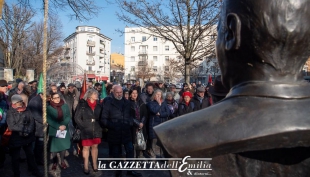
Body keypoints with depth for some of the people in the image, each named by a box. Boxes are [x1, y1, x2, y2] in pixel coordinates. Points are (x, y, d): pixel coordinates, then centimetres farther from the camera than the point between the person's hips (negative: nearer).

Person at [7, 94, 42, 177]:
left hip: (28, 137, 3)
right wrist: (25, 128, -17)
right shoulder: (10, 112, -10)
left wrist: (28, 131, -19)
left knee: (30, 154, 17)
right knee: (15, 157, 9)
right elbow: (11, 126, -16)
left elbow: (32, 122, -4)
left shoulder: (27, 111, -1)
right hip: (15, 138, -3)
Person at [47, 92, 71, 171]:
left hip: (64, 129, 2)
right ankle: (54, 163, 19)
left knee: (63, 145, 8)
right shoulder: (49, 108, -5)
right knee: (54, 147, 3)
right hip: (54, 130, -2)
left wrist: (64, 125, -16)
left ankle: (62, 161, 24)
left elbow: (68, 117, 1)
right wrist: (58, 126, -17)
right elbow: (49, 120, -9)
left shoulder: (65, 106, 1)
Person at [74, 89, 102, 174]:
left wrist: (99, 126, 2)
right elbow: (77, 117, -6)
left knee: (95, 147, 10)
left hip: (96, 130, 4)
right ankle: (86, 166, 13)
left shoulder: (98, 105, 7)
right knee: (86, 147, 3)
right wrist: (83, 127, -10)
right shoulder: (82, 104, -5)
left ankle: (95, 165, 22)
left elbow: (101, 117, 13)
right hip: (86, 130, -3)